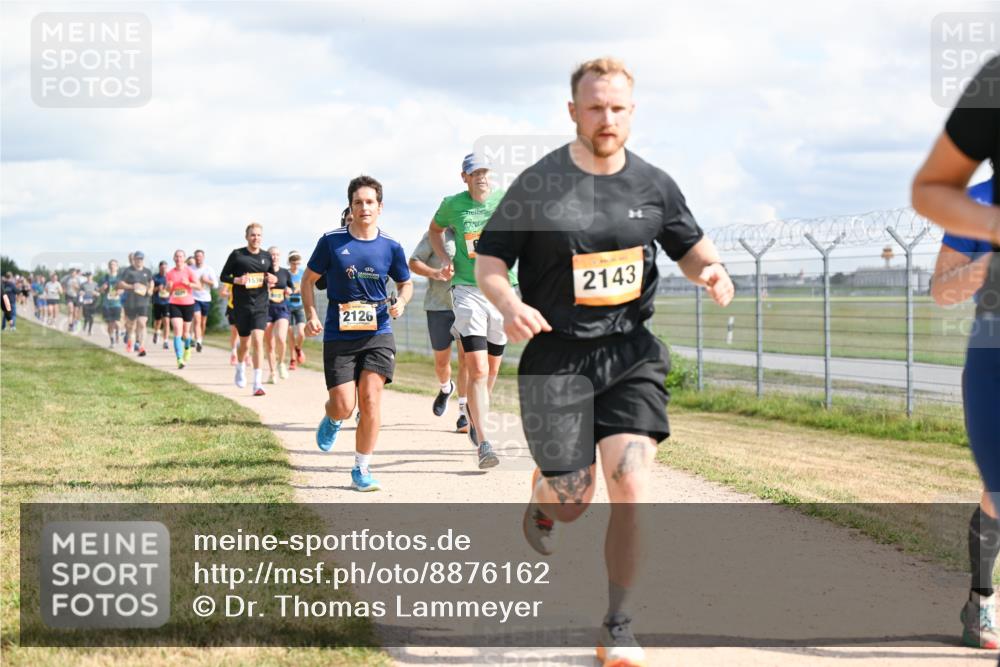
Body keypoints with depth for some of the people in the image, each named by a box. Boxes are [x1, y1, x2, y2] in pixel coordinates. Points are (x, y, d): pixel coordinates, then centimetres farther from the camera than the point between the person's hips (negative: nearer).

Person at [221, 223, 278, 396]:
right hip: (241, 305, -1)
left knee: (258, 340, -14)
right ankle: (240, 368, 45)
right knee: (244, 341, 11)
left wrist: (273, 279, -4)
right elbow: (224, 276, 3)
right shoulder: (237, 255, -1)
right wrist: (237, 280, -16)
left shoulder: (266, 257, 7)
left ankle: (257, 383, -13)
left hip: (260, 305, 1)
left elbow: (272, 276, 20)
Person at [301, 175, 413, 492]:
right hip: (338, 335, -1)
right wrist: (311, 316, -7)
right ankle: (332, 421, 34)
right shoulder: (331, 241, -3)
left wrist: (401, 302, -5)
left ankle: (361, 470, 0)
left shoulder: (391, 247, 1)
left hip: (378, 334, 1)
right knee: (343, 406, -6)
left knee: (370, 399, -12)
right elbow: (308, 279, 7)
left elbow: (405, 283, 17)